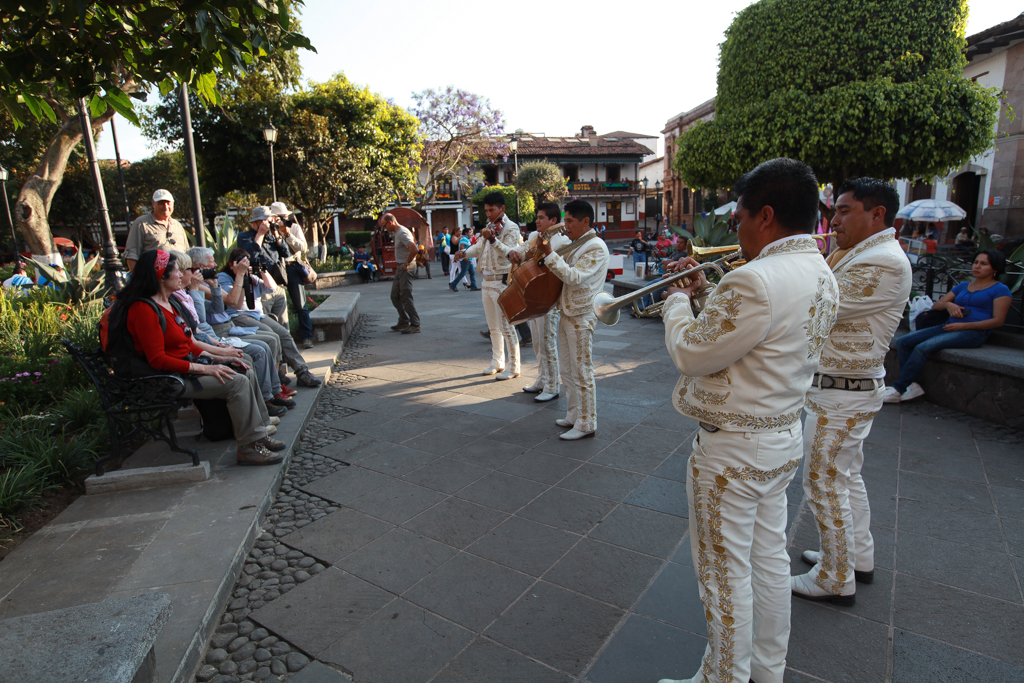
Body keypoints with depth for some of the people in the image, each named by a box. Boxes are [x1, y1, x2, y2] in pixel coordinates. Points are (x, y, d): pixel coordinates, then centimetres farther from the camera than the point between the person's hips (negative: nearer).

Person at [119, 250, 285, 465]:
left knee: (246, 373, -1)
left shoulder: (168, 303, 14)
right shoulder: (144, 309, -17)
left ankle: (258, 432, 3)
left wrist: (217, 358, 5)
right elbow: (158, 360, -21)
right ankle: (249, 447, -16)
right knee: (237, 382, -22)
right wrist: (205, 368, -22)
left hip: (187, 366, 10)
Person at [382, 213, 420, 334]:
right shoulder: (398, 232, 14)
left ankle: (415, 325, -4)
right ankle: (403, 322, 23)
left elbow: (414, 250, -30)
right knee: (395, 296, 14)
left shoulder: (402, 233, -18)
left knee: (406, 297, -9)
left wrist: (407, 263, -18)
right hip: (401, 268, 10)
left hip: (406, 268, -10)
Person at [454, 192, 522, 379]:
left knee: (506, 326, -5)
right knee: (493, 326, 16)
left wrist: (492, 239, -38)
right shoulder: (489, 227, 16)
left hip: (502, 282, -8)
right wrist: (464, 253, -3)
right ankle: (497, 362, 27)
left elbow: (508, 252, -23)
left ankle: (513, 367, 3)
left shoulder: (511, 228, -10)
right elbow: (479, 248, 16)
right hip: (487, 281, 8)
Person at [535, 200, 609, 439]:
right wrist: (542, 252, 7)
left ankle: (586, 424, 8)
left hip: (582, 317, -9)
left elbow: (575, 278, -24)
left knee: (582, 372, -2)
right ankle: (573, 415, 29)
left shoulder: (596, 247, -15)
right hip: (567, 313, 9)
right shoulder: (573, 245, 13)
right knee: (567, 370, 16)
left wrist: (549, 254, -25)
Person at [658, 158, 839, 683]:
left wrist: (676, 302, -2)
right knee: (769, 560, 23)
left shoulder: (756, 281, -28)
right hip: (784, 439, 10)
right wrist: (707, 290, 12)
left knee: (725, 575, 9)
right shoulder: (821, 276, 4)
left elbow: (691, 355, -19)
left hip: (732, 451, -10)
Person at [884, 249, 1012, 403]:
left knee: (923, 348, -30)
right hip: (949, 327, 7)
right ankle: (911, 385, -20)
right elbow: (935, 306, 18)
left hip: (974, 332, -7)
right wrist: (948, 305, -5)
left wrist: (964, 325, -14)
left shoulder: (1000, 290, 5)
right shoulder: (963, 286, 23)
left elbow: (998, 320, -6)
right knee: (903, 342, -14)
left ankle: (898, 390, -25)